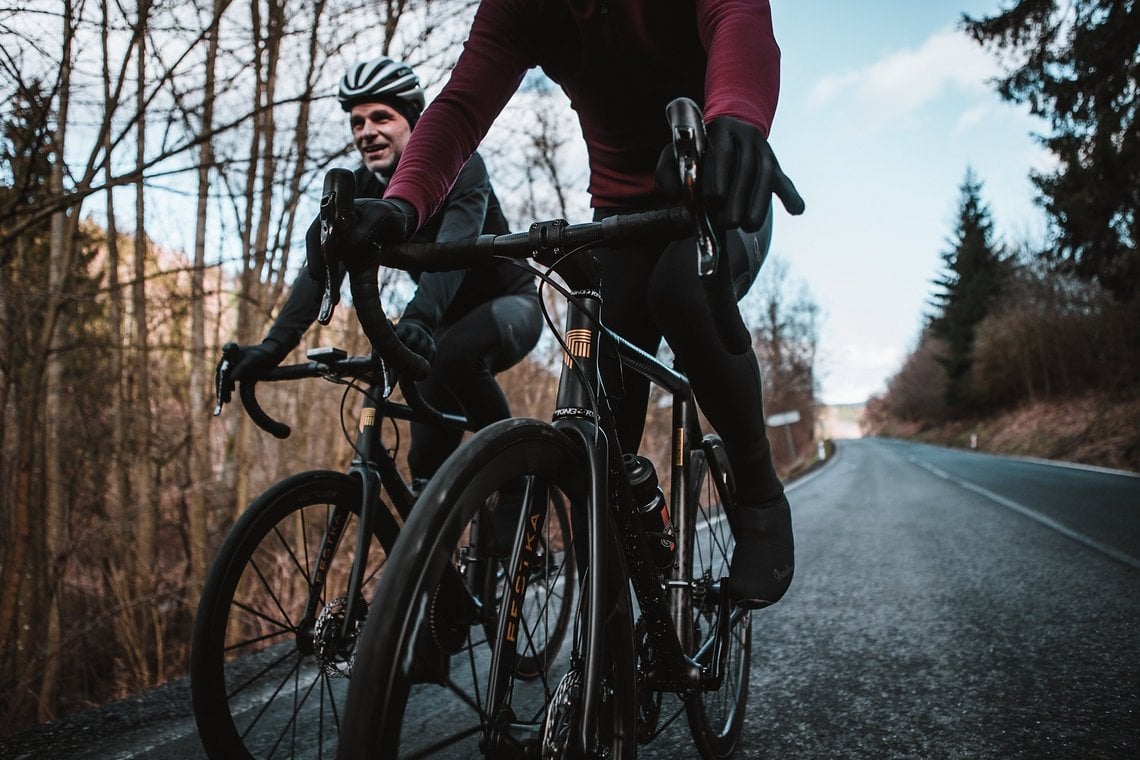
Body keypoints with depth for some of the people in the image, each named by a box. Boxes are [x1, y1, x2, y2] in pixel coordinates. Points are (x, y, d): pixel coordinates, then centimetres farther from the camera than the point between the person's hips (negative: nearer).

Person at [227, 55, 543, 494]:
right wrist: (274, 345, -34)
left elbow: (453, 250, -40)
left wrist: (417, 319, -58)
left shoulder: (459, 166, -22)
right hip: (450, 320, 5)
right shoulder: (360, 191, -7)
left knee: (456, 355, -37)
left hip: (510, 302, -5)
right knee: (428, 458, -7)